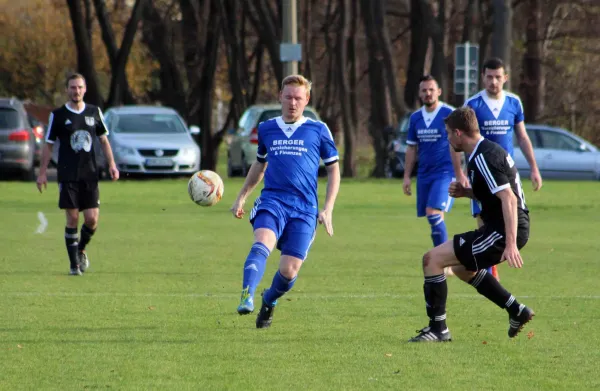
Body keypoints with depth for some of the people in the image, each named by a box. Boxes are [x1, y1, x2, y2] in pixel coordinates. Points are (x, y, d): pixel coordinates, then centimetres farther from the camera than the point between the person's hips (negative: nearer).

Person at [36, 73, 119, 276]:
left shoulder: (94, 112, 8)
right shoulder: (58, 115, 0)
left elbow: (103, 139, 16)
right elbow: (48, 145, 4)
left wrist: (111, 164, 5)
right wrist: (42, 172, 0)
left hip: (90, 174, 2)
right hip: (67, 175, -2)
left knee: (92, 219, -4)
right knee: (72, 218, -5)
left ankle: (81, 249, 23)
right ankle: (74, 263, 4)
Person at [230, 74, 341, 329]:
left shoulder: (318, 130, 6)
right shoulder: (266, 129, 14)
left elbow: (333, 169, 11)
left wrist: (327, 209, 2)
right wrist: (241, 197, 26)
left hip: (304, 209, -1)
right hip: (272, 200, 1)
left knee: (289, 271, -5)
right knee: (262, 244, -30)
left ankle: (269, 301, 26)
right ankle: (247, 297, -44)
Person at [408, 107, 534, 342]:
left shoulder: (483, 159, -18)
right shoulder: (488, 151, 14)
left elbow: (509, 199, -27)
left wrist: (511, 243, -33)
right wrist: (466, 192, 8)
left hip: (502, 232, -11)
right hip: (498, 228, 11)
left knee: (432, 259, -10)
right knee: (463, 266, 32)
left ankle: (438, 329, -5)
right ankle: (517, 312, 31)